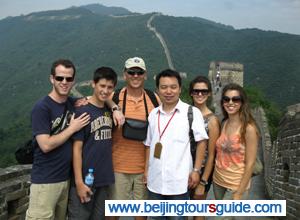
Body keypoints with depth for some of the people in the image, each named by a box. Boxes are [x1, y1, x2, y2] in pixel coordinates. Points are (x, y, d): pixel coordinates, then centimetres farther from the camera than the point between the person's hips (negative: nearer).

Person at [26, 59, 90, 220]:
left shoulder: (73, 104, 6)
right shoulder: (42, 108, -12)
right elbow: (46, 145, -19)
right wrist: (72, 128, -12)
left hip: (67, 177, 6)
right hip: (45, 181, -6)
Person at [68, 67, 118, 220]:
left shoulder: (110, 111, 7)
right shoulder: (82, 112, -11)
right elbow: (77, 148, -13)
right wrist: (79, 182, -16)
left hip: (104, 179, 6)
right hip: (85, 179, -6)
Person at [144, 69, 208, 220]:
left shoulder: (192, 112, -8)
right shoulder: (153, 114, 7)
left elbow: (201, 141, -7)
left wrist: (196, 170, -10)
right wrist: (146, 169, 11)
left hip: (179, 181, -4)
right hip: (155, 181, 5)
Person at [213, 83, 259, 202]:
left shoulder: (249, 128, -15)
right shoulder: (224, 123, 3)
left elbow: (250, 164, -14)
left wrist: (239, 193, -15)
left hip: (236, 185, -5)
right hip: (218, 181, 6)